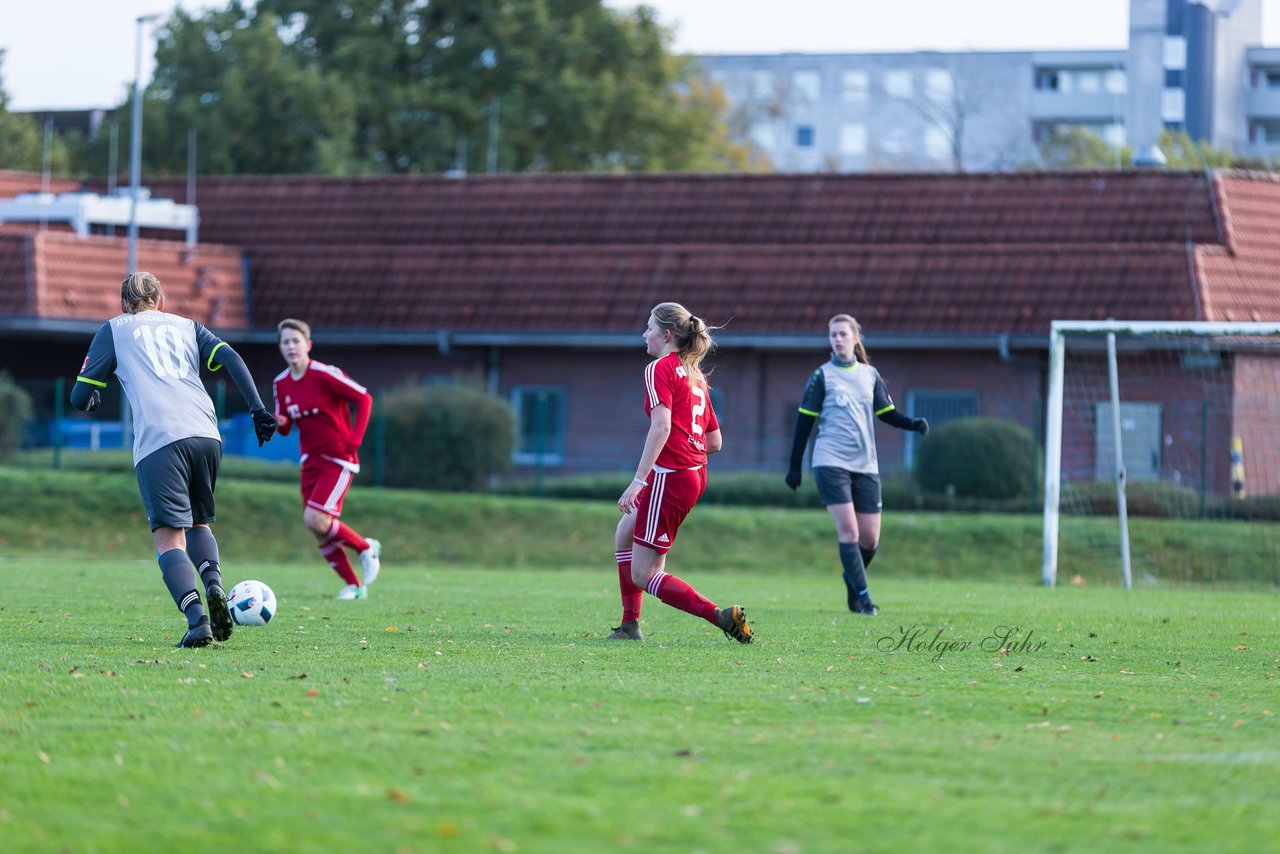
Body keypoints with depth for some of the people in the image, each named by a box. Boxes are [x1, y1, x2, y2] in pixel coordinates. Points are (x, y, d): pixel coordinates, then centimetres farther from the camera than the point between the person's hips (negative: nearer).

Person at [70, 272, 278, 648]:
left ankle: (197, 618, -25)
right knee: (198, 522, 23)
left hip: (158, 443, -3)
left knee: (169, 538, -4)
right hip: (206, 434, 3)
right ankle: (214, 584, -6)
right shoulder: (187, 326, 27)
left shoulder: (113, 329, 20)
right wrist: (258, 410, 6)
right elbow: (231, 359, 10)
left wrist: (88, 400, 39)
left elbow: (81, 397, 16)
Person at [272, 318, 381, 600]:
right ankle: (354, 585, 17)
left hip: (339, 460, -6)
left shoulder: (324, 375, -16)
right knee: (319, 533, 2)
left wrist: (354, 441, -14)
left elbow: (364, 399, -11)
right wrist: (280, 423, -13)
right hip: (311, 460, 6)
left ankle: (366, 548, 4)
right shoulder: (281, 384, 3)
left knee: (315, 520, -20)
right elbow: (286, 427, 11)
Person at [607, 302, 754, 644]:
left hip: (669, 475, -9)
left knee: (643, 575, -4)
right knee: (624, 535, 27)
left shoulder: (660, 369, -9)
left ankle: (721, 617, -16)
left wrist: (638, 480, -26)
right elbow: (714, 442, 16)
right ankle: (630, 625, 26)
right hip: (696, 474, 9)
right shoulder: (695, 375, 17)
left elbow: (662, 426, -23)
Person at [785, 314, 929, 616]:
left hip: (865, 466, 4)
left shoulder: (870, 375, 10)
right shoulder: (822, 377, -1)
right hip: (831, 463, -4)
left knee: (870, 538, 2)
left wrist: (913, 424, -4)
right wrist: (795, 466, 0)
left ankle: (852, 580, 29)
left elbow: (886, 413, 16)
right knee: (848, 531, -14)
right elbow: (804, 421, 1)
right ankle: (863, 597, -10)